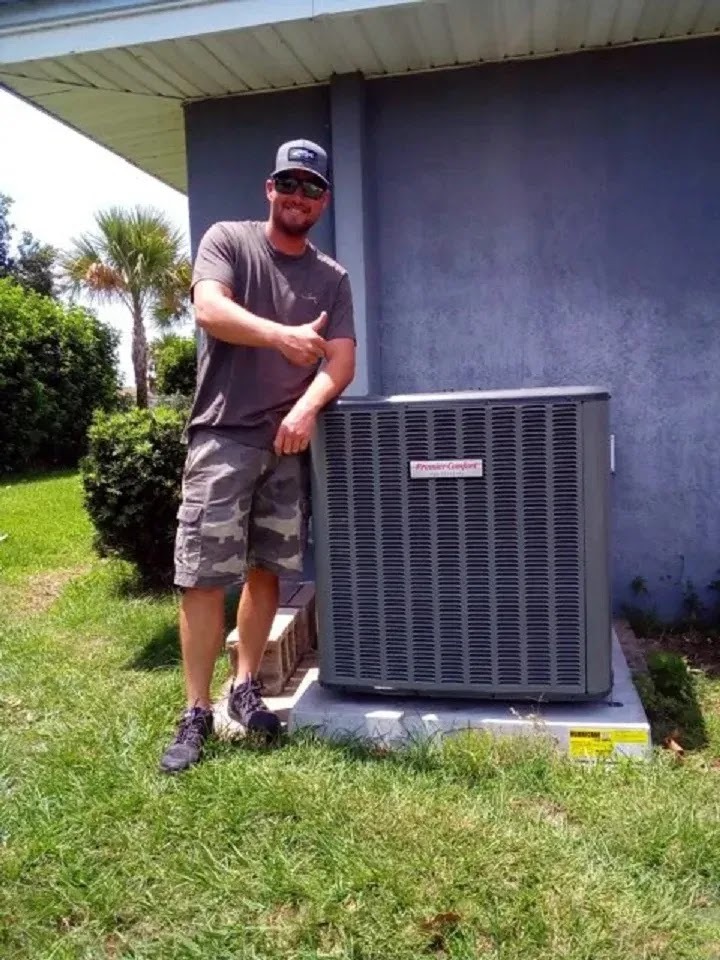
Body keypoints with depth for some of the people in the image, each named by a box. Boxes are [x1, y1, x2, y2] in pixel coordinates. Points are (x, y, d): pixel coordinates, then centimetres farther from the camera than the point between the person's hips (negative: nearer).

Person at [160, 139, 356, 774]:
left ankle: (245, 689, 22)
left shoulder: (332, 278, 12)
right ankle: (196, 714, 6)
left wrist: (307, 408, -17)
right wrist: (282, 335, -32)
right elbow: (209, 309, -15)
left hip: (288, 440, 4)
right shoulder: (227, 239, 4)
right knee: (203, 577, -5)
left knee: (267, 572, 7)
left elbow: (341, 361, 3)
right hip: (224, 435, -3)